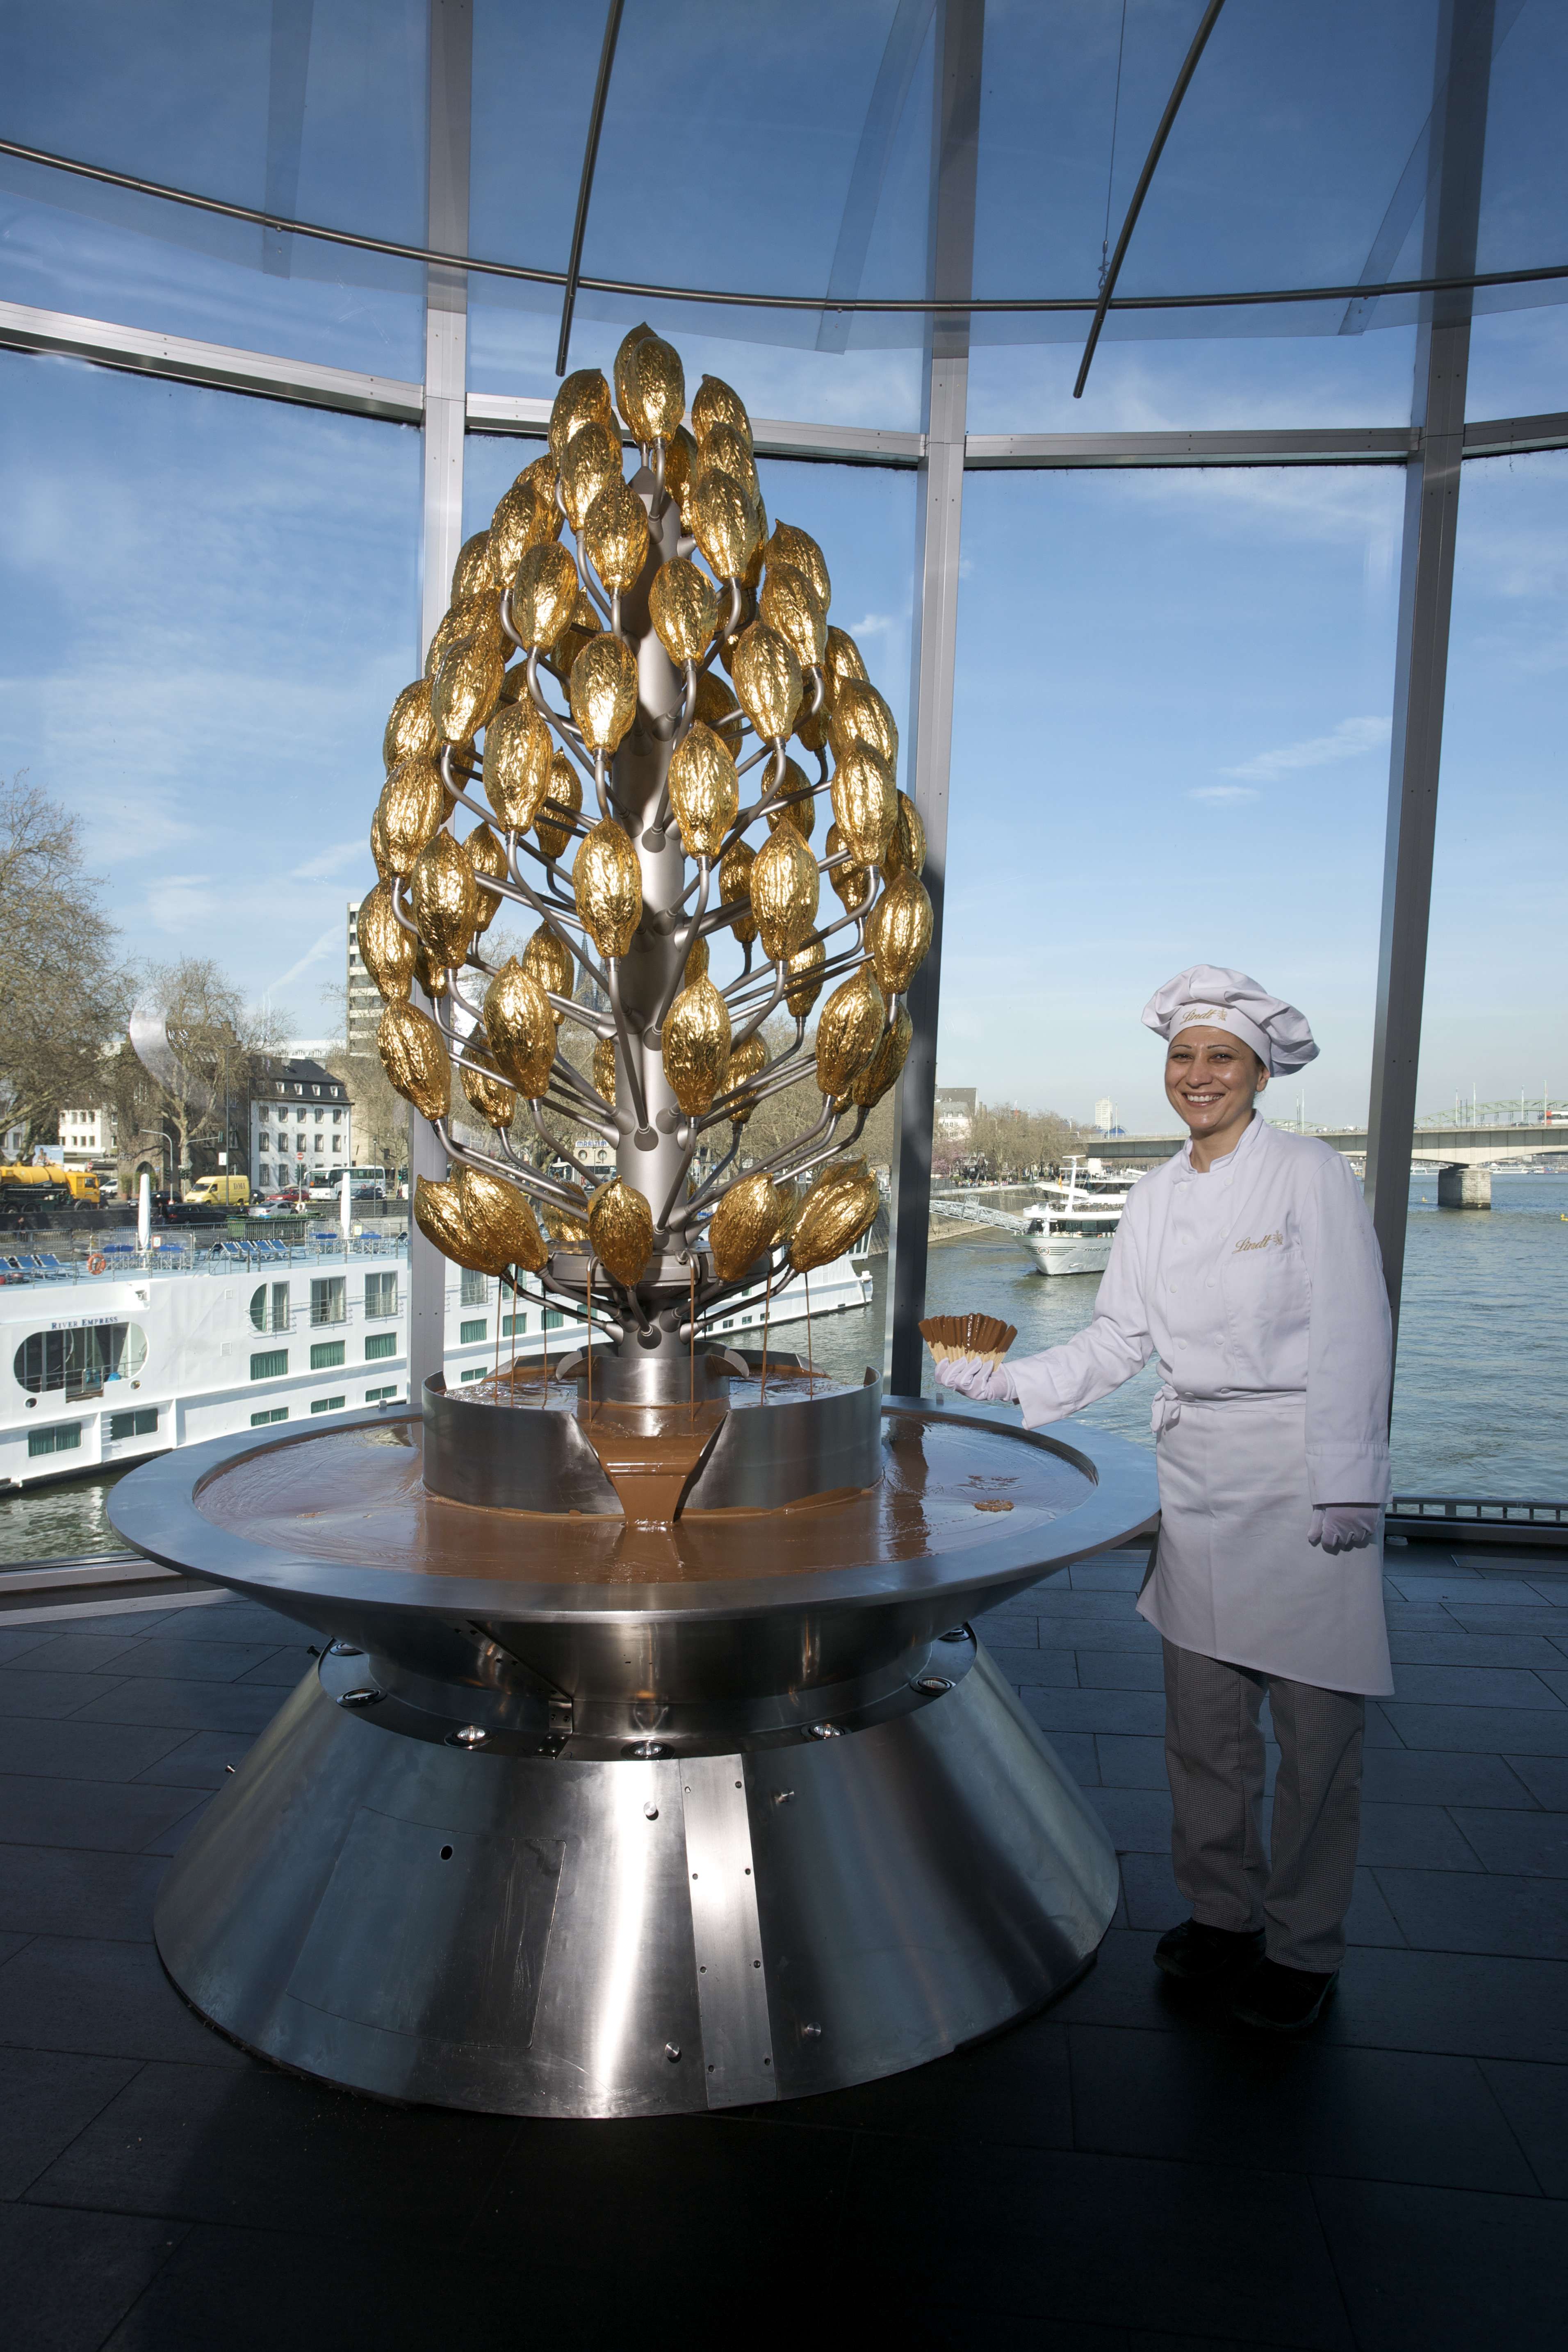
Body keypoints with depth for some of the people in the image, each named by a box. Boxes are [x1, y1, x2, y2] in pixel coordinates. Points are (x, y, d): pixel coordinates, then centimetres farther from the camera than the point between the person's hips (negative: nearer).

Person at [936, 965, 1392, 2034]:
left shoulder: (1313, 1175, -8)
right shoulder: (1156, 1198, 8)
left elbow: (1351, 1338, -11)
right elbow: (1120, 1339, 11)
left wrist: (1345, 1488, -14)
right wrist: (1011, 1381, -1)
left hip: (1306, 1473, -5)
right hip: (1197, 1475, 5)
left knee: (1315, 1721, 5)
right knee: (1205, 1713, 12)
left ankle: (1303, 1951, 25)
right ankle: (1223, 1915, 33)